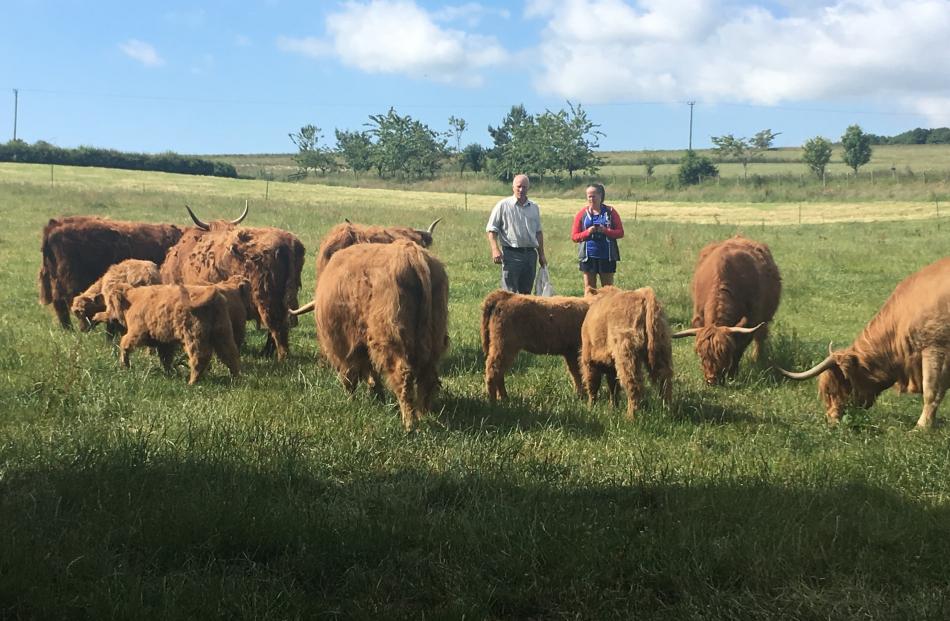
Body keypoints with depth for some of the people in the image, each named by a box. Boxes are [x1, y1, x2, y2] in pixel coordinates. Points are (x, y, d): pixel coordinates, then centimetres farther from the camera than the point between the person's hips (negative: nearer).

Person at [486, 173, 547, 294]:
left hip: (530, 254, 5)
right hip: (511, 253, -5)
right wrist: (495, 250, -16)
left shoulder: (534, 207, 13)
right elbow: (491, 230, -3)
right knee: (509, 293, -9)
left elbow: (538, 232, 21)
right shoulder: (503, 205, -1)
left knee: (526, 292, 9)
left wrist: (541, 254, 18)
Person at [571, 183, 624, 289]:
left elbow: (620, 232, 2)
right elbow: (574, 236, 4)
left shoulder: (610, 212, 3)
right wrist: (587, 232, -14)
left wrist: (605, 231, -16)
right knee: (589, 288, 4)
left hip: (607, 256, -1)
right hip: (588, 256, 1)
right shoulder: (582, 214, 4)